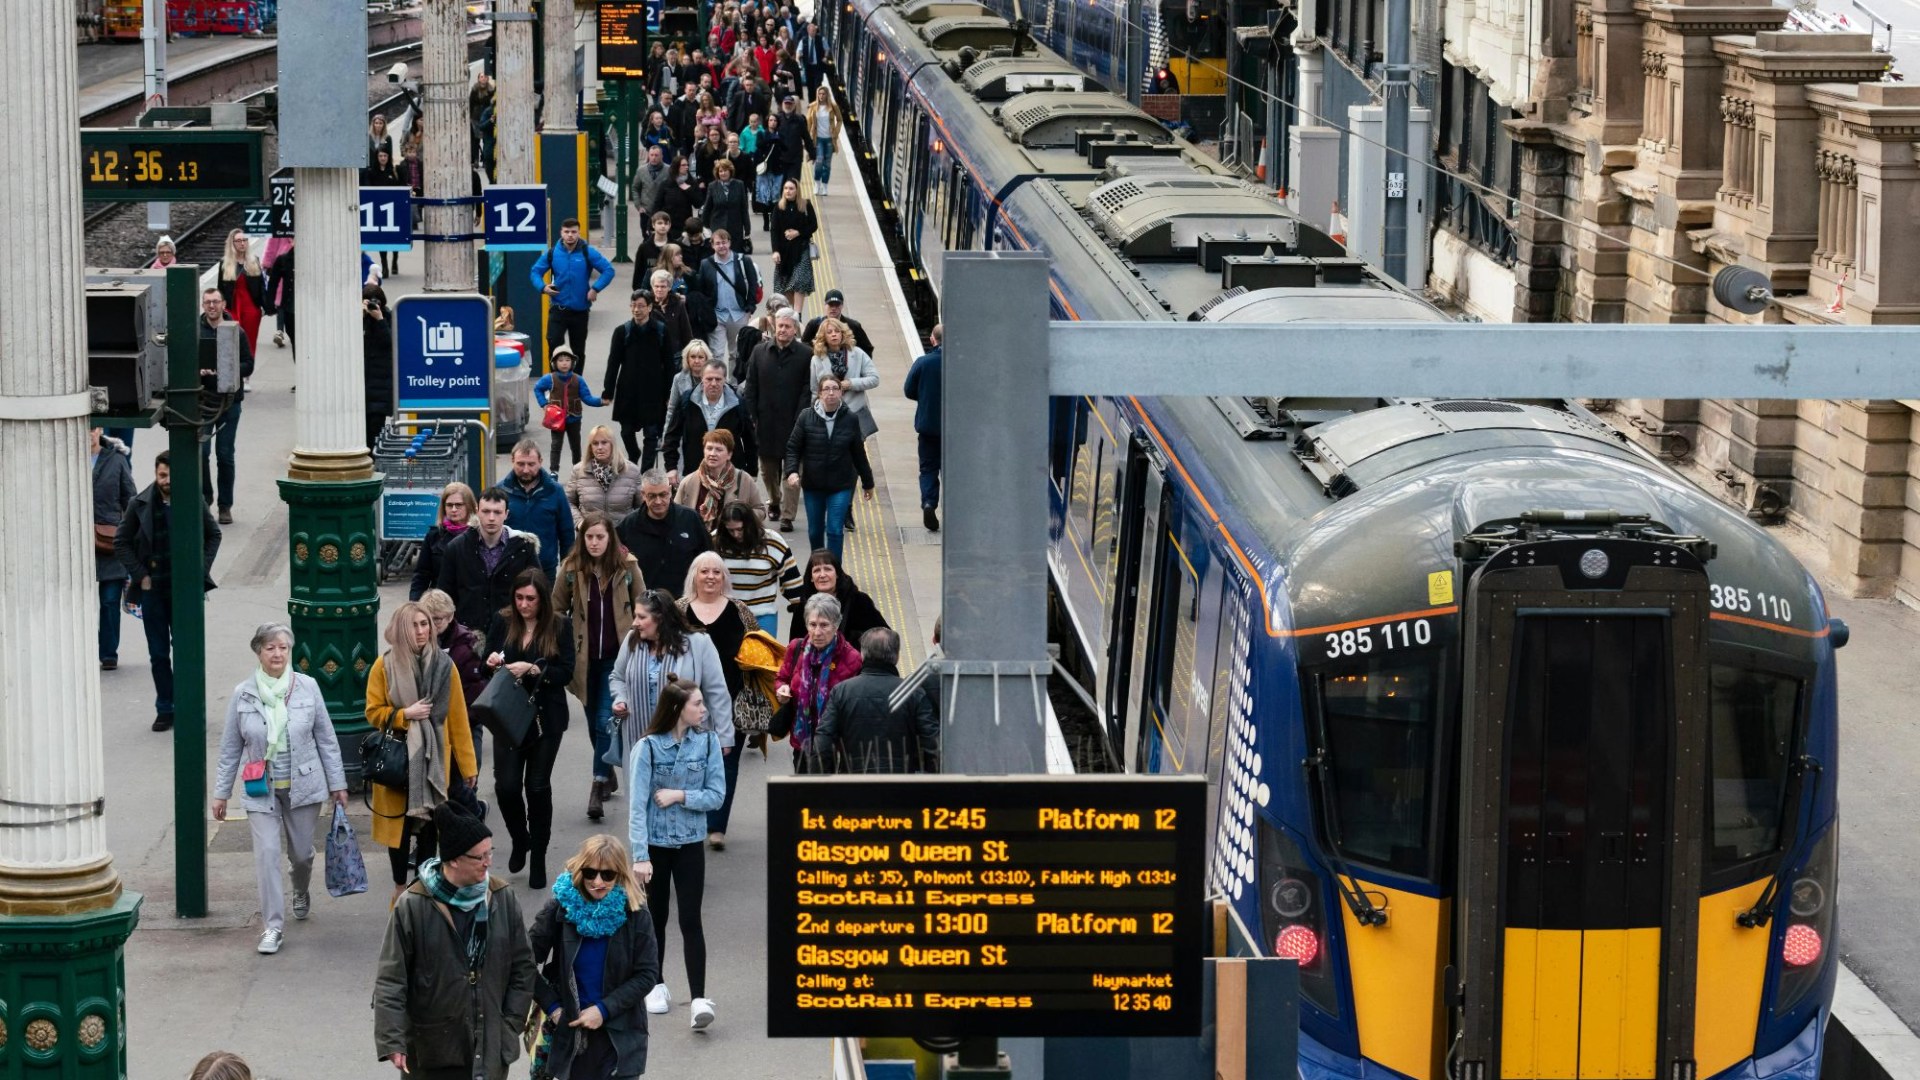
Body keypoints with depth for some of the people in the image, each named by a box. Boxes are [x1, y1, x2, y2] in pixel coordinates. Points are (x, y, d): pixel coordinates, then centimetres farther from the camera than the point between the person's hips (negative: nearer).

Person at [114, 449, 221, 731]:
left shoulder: (194, 504, -1)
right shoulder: (140, 505, -2)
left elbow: (213, 535, 13)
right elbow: (121, 543, 6)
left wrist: (201, 570, 2)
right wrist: (140, 576, -2)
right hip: (153, 590, 1)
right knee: (159, 654, 6)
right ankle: (165, 710, 14)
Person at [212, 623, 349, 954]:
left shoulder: (307, 688, -5)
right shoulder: (242, 694, -4)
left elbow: (326, 739, 2)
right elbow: (230, 749, 3)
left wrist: (337, 783, 4)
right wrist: (220, 793, 4)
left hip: (303, 786, 1)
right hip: (261, 790, -1)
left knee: (301, 852, 12)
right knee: (267, 853, -11)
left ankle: (301, 893, 46)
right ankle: (272, 926, -4)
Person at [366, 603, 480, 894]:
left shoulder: (443, 664, -1)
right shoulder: (385, 666, -5)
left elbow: (458, 718, 1)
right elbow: (373, 712, 0)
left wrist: (468, 763, 1)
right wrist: (405, 714, -17)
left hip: (434, 759, 1)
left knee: (428, 826, 7)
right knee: (399, 824, 6)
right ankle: (400, 889, 21)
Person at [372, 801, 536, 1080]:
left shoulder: (503, 899, -2)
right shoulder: (412, 906, -12)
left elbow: (522, 967, 7)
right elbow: (390, 979, -10)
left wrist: (510, 1025, 0)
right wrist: (392, 1041, -17)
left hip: (490, 1047, 3)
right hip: (430, 1050, -3)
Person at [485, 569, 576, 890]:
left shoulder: (559, 628, -6)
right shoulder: (502, 622, -1)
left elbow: (566, 672, -10)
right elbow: (487, 662, 5)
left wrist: (531, 669, -23)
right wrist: (491, 662, -18)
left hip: (545, 718, -1)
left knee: (538, 787, 3)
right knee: (506, 785, -5)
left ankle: (538, 857, 17)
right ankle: (519, 840, 24)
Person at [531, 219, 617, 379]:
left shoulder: (587, 252, -5)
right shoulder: (552, 253, -1)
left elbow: (608, 270, -5)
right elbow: (535, 272, 8)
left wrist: (596, 289, -13)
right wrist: (543, 287, -10)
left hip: (580, 310, 0)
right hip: (558, 309, 0)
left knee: (578, 350, 11)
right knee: (553, 342, -17)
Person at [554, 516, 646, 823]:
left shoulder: (626, 566, -4)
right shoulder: (571, 567, -2)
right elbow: (557, 608, 7)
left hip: (618, 655, -3)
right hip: (585, 657, 3)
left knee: (606, 721, -12)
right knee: (593, 721, 14)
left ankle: (598, 787, -10)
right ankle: (608, 775, 33)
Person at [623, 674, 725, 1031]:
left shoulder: (707, 741, -6)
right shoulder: (648, 747, -13)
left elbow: (717, 795, -4)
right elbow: (637, 804, -15)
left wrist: (680, 795, -18)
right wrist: (640, 855, -20)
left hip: (690, 844, 1)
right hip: (654, 843, -1)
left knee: (691, 920, -5)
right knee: (656, 917, 12)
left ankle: (699, 998, -9)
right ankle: (656, 986, 29)